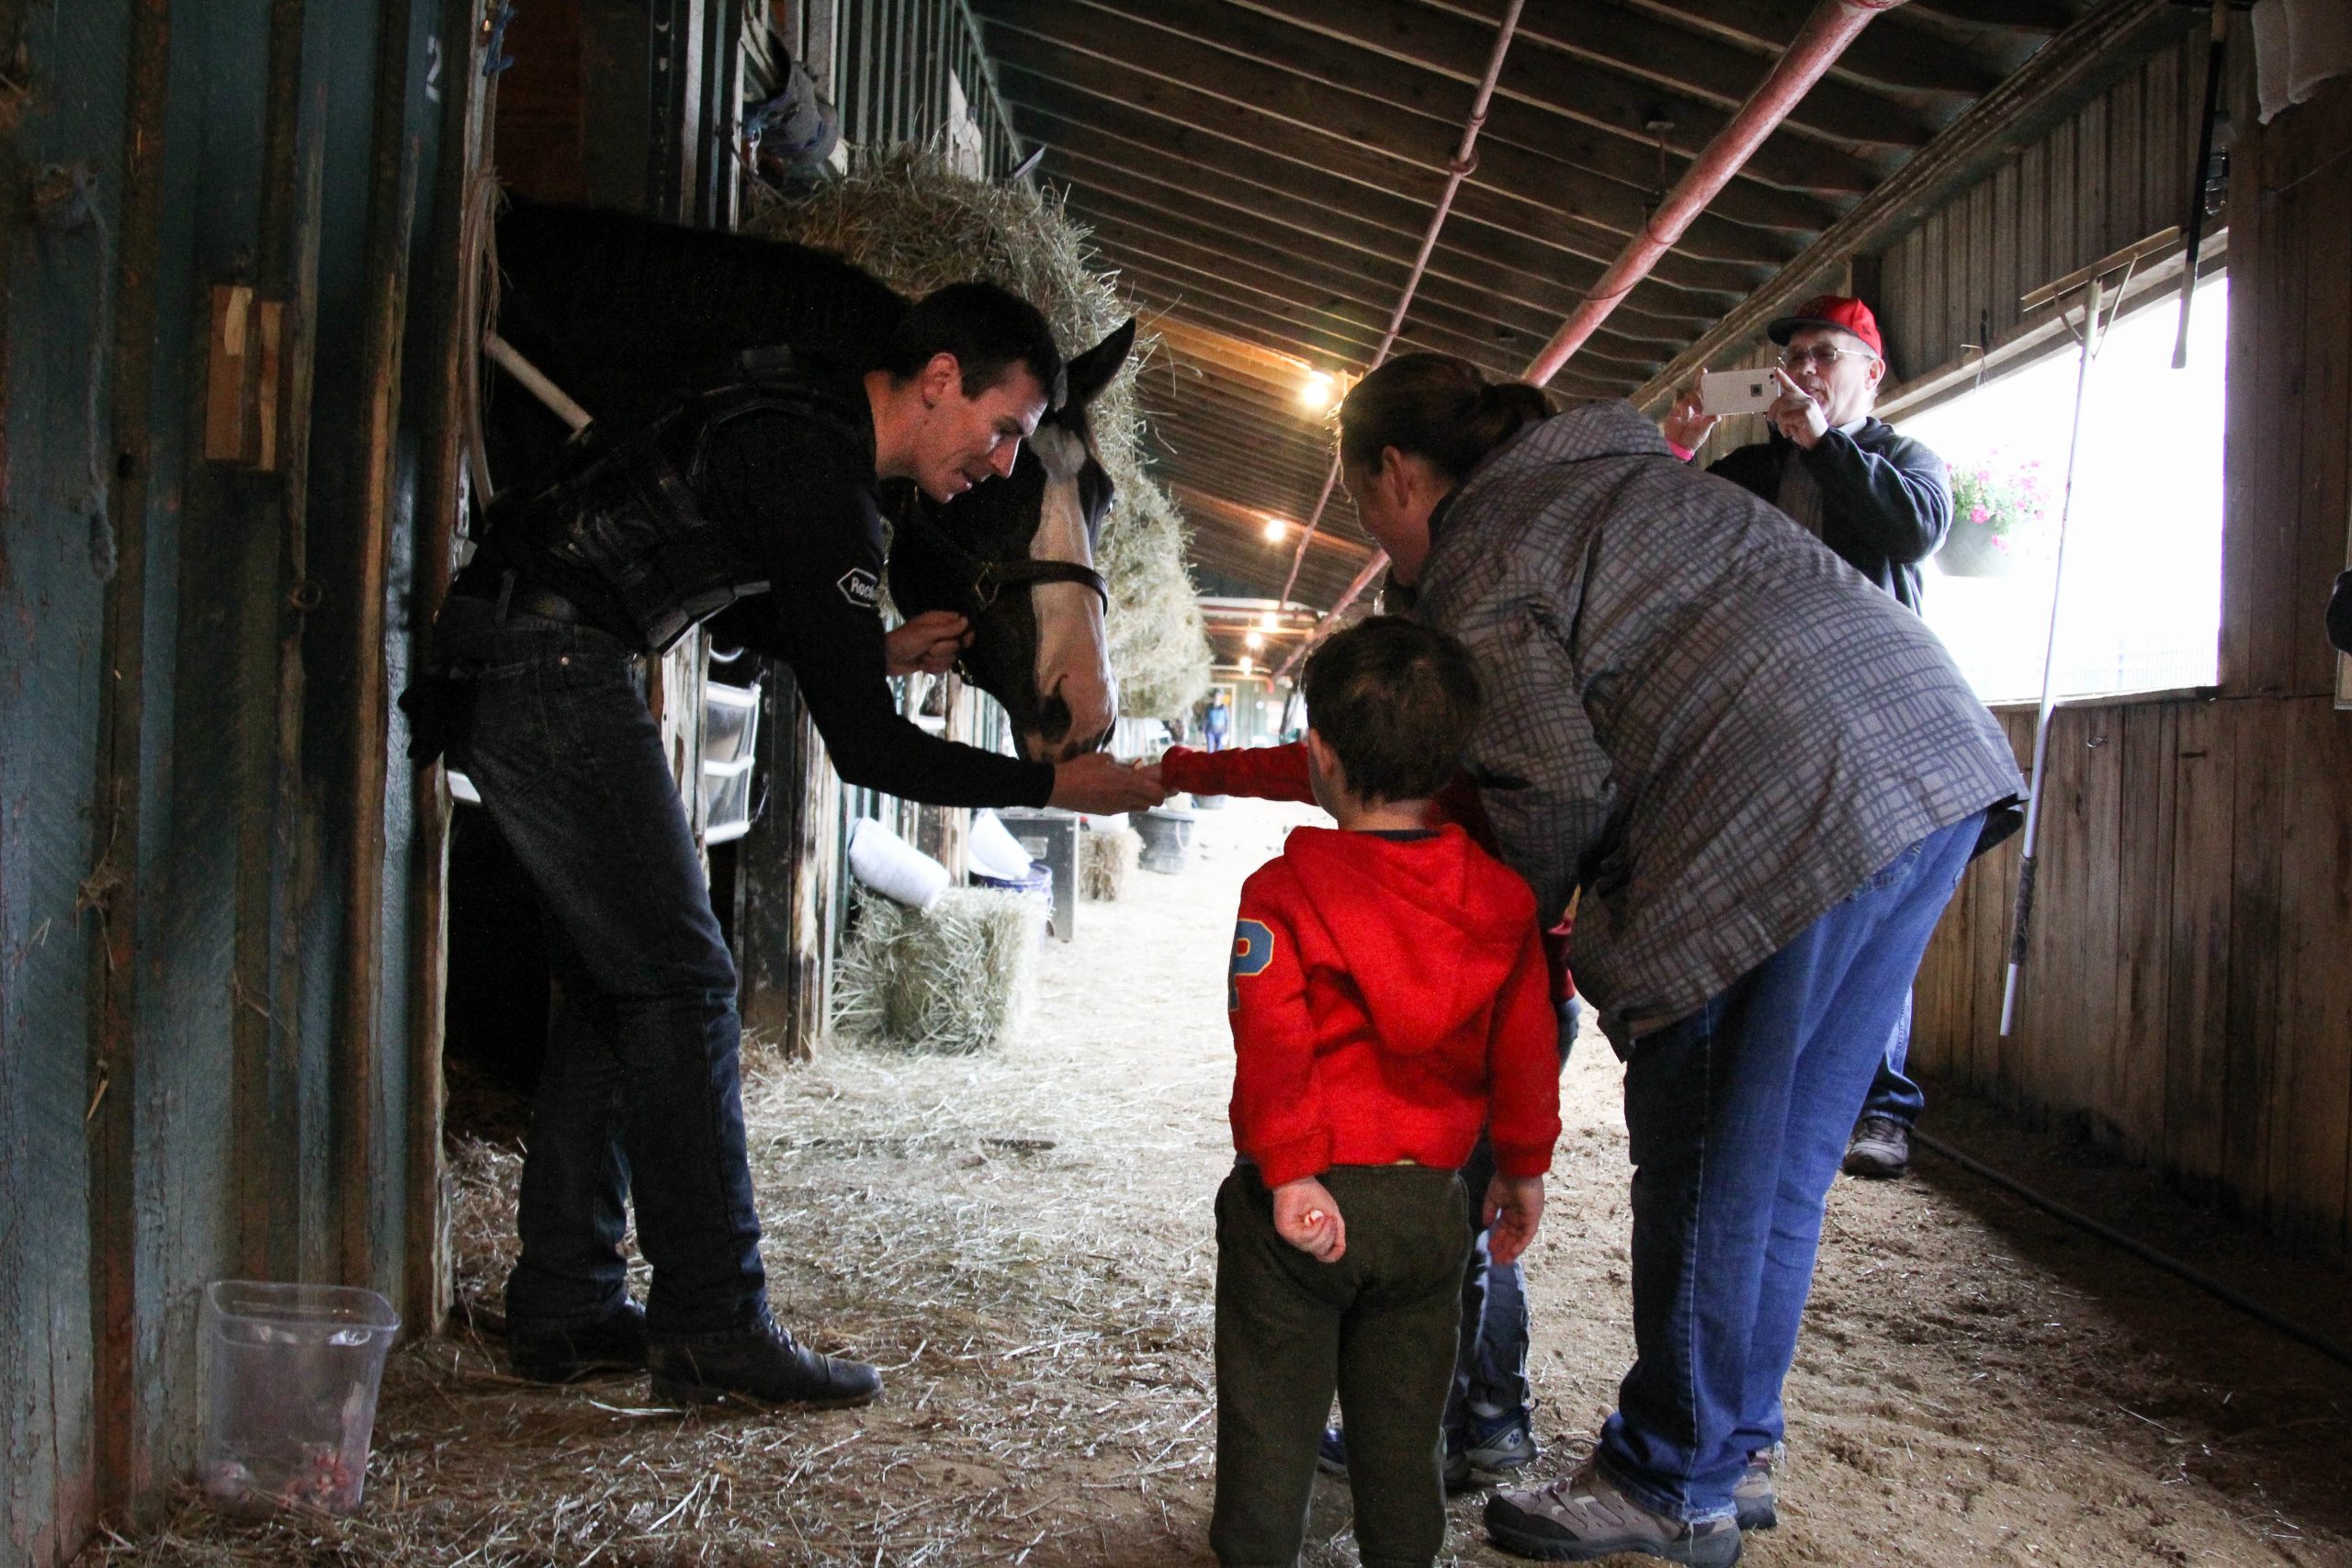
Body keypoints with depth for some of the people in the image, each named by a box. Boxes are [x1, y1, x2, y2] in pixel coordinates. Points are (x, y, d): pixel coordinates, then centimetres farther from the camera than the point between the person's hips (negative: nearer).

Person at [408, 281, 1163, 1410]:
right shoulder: (821, 479, -19)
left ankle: (564, 1308, 18)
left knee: (614, 979, 12)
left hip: (503, 676, 10)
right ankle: (713, 1326, -2)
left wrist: (876, 648, 16)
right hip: (554, 672, -10)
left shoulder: (802, 422, 12)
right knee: (681, 981, -7)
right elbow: (865, 749, -20)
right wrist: (1055, 785, -13)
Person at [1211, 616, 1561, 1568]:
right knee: (1401, 1419, 16)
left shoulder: (1282, 891, -10)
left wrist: (1289, 1172, -18)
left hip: (1304, 1199, -3)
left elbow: (1273, 1045, -19)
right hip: (1429, 1202, 4)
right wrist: (1523, 1166, 14)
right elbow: (1526, 1046, 4)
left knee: (1272, 1412, 10)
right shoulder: (1499, 895, 1)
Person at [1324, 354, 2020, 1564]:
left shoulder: (1474, 571, -2)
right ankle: (1736, 1448, 29)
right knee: (1783, 1150, 17)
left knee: (1706, 1158, 4)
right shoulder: (1609, 470, 26)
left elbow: (1558, 787, -9)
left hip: (1797, 810, -10)